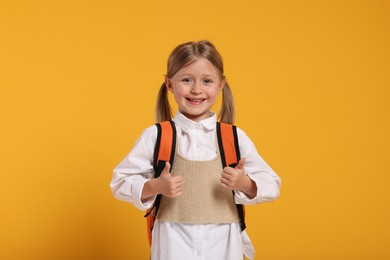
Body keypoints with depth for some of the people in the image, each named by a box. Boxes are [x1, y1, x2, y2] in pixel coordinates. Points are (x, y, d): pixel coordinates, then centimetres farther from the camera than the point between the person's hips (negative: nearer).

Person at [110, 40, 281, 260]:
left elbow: (271, 185, 5)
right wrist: (155, 186, -16)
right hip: (174, 242, -1)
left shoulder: (235, 137, 2)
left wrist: (245, 184, -15)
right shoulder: (156, 136, -2)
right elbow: (121, 181, 1)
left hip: (222, 242, 1)